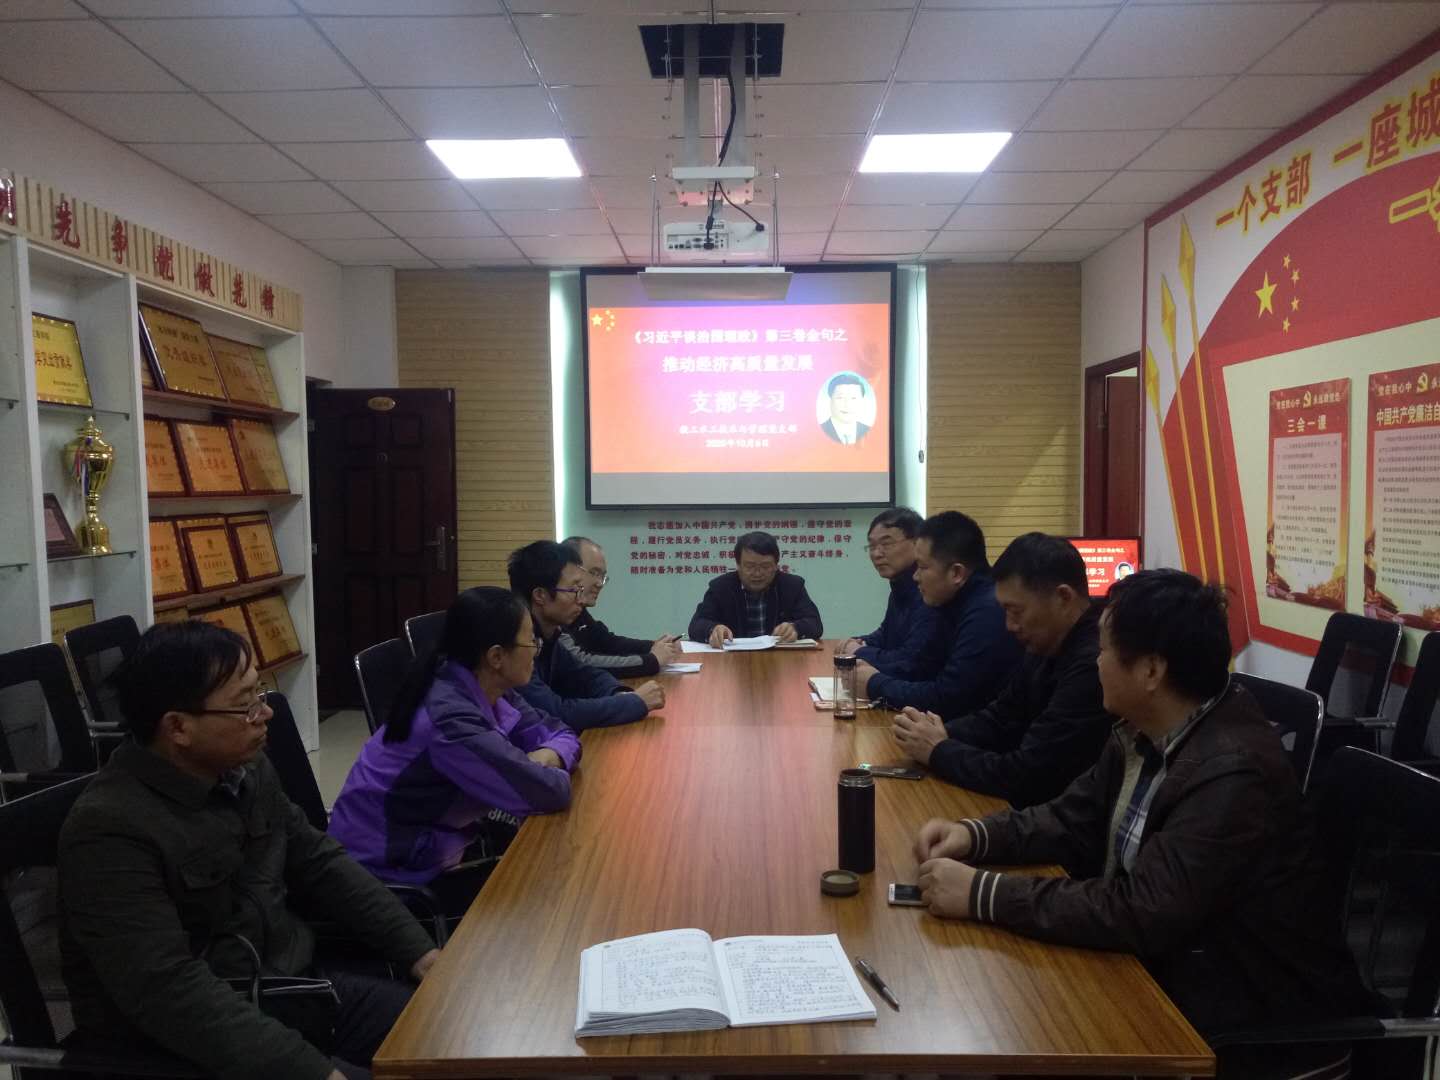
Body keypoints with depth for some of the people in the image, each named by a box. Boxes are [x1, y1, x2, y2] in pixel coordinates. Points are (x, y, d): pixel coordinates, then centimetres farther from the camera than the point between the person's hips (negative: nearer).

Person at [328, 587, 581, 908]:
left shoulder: (485, 691, -4)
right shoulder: (451, 719, -30)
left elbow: (560, 732, 5)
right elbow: (548, 793, -30)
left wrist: (547, 756, -16)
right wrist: (541, 771, -8)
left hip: (440, 836, 8)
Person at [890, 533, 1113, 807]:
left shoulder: (1095, 665, -28)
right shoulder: (1046, 647, 4)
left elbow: (1026, 777, -27)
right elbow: (1000, 719, 13)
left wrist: (939, 752, -13)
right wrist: (942, 735, -7)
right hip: (1037, 806, 8)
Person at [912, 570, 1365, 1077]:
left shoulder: (1232, 774, -29)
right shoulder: (1143, 731, -3)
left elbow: (1140, 914, -32)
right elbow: (1074, 820, 6)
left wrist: (984, 894, -30)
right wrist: (975, 836, -10)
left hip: (1243, 1004, -7)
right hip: (1162, 958, 7)